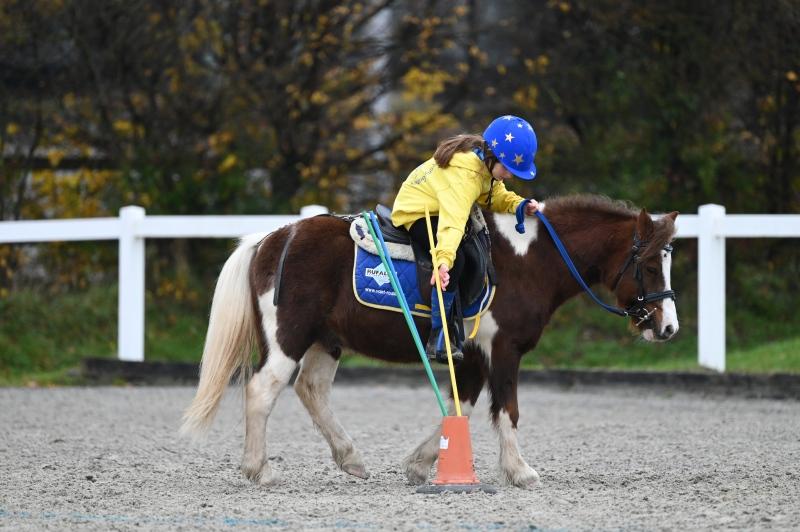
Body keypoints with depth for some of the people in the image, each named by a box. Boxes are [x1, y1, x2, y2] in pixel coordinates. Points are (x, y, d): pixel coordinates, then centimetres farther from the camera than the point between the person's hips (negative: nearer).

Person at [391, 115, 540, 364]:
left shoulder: (485, 163, -4)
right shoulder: (464, 173, -34)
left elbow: (498, 197, 5)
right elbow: (453, 220, -48)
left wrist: (521, 205, -17)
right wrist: (444, 258, -61)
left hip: (442, 209, 10)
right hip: (415, 214, -10)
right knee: (456, 258, -31)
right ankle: (438, 338, -24)